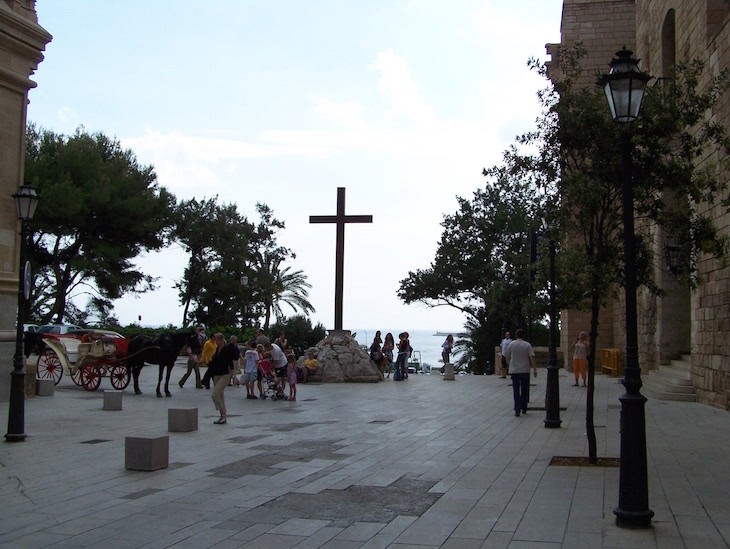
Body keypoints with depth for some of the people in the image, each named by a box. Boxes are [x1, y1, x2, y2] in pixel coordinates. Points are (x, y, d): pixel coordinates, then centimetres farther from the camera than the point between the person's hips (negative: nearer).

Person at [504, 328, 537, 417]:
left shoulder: (511, 345, 2)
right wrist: (535, 369, -5)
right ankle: (524, 409, 20)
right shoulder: (527, 345, -2)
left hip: (514, 371, 1)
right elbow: (532, 358, -9)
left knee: (516, 391, 1)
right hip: (525, 371, 0)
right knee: (524, 390, 13)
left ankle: (517, 410, -7)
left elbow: (507, 358, 9)